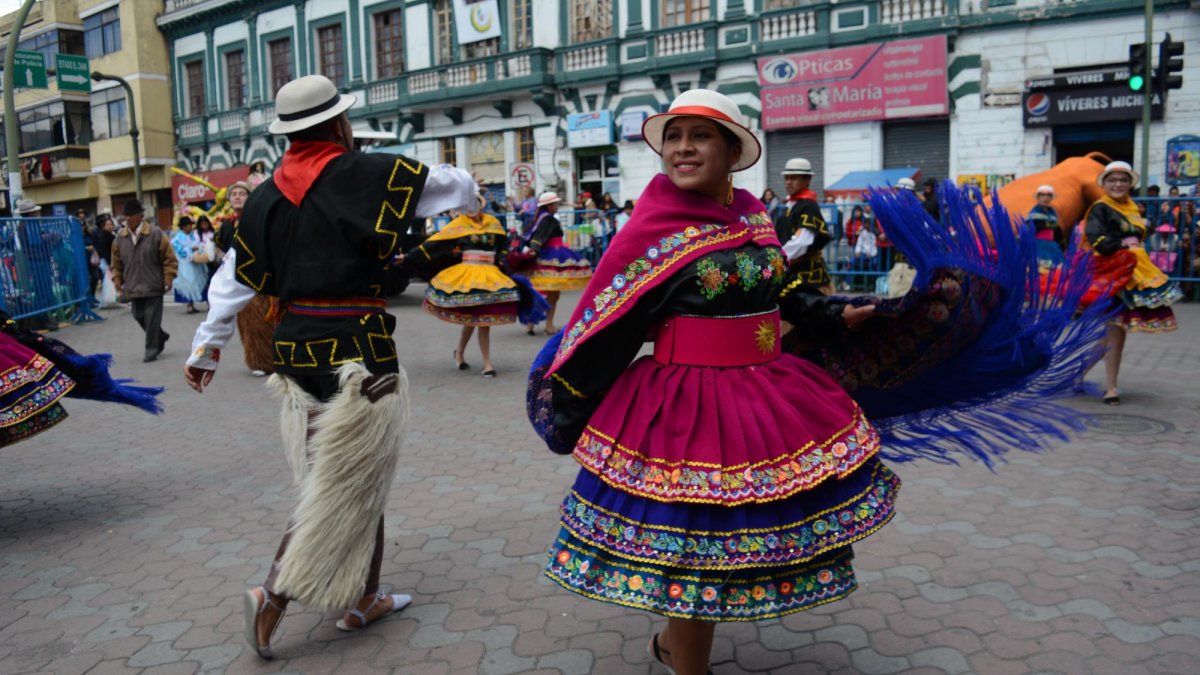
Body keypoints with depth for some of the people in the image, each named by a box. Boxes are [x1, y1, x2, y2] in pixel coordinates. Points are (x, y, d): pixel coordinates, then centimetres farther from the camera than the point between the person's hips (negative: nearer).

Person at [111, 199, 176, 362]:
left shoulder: (156, 234, -7)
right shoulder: (120, 238, 6)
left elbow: (169, 259, -3)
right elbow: (117, 263, 15)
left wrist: (168, 279, -9)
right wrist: (117, 281, 6)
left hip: (153, 287, -5)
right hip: (133, 288, 5)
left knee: (152, 319, -3)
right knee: (139, 317, 10)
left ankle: (152, 349, 7)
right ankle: (160, 337, 33)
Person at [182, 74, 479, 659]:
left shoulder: (265, 197, 6)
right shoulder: (372, 175, -9)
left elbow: (233, 280, 12)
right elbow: (456, 186, 5)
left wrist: (206, 347, 23)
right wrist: (468, 192, 30)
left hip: (296, 349, 7)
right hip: (359, 351, -6)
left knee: (354, 480, 17)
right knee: (346, 488, 5)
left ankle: (364, 598, 28)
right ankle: (273, 595, 6)